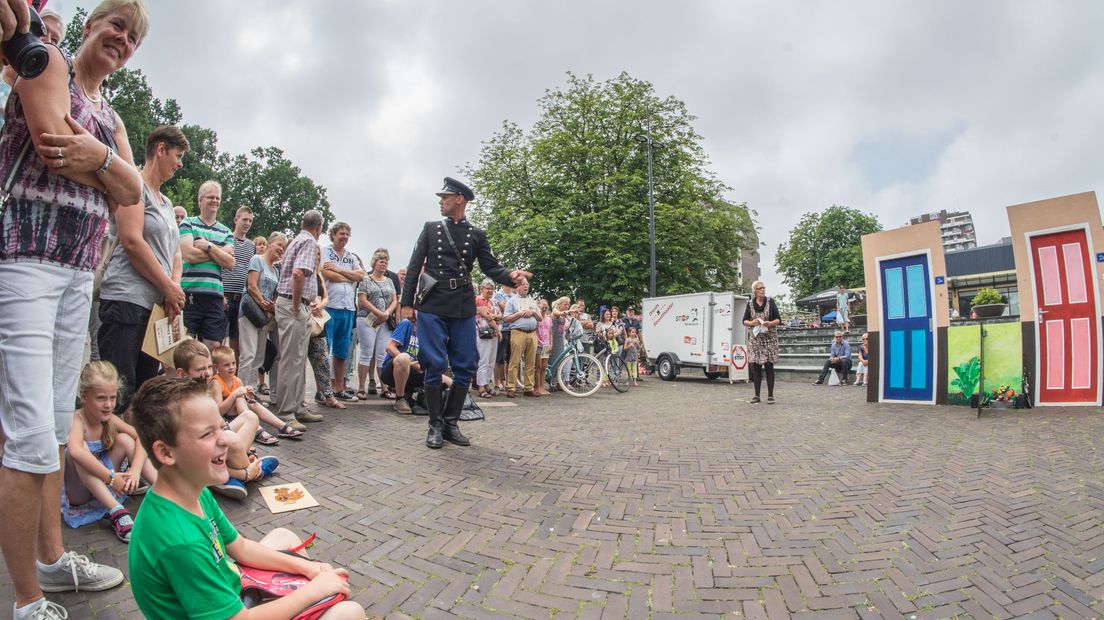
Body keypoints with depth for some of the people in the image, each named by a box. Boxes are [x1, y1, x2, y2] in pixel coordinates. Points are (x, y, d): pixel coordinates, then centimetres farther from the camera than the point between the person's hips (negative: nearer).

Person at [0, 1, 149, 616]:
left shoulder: (112, 117, 22)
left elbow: (133, 191, 6)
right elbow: (54, 145, -14)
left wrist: (99, 156, -11)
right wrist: (109, 163, 0)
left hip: (78, 272, 8)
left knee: (57, 426, 12)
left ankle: (52, 558, 24)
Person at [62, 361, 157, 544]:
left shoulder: (109, 418, -4)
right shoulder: (76, 420, -22)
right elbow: (75, 451, -43)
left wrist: (135, 471, -25)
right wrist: (111, 478, -40)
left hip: (101, 487, 6)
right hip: (76, 493, -6)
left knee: (124, 439, -8)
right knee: (82, 448, -32)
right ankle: (116, 512, -38)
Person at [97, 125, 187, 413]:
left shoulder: (166, 202, 23)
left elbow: (175, 253, 20)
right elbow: (132, 241, -13)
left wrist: (175, 287, 1)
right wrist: (170, 289, -9)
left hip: (159, 306, 8)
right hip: (127, 301, -8)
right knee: (119, 392, -10)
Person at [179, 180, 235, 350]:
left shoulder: (225, 231, 16)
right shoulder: (188, 223, 5)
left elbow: (230, 263, 3)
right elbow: (189, 255, -10)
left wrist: (209, 246, -7)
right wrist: (220, 251, -3)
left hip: (215, 295, 4)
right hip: (189, 293, -3)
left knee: (214, 346, 4)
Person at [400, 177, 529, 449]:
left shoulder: (477, 235, 11)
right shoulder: (431, 228, 11)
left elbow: (491, 268, 6)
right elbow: (414, 267, 7)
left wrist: (511, 275, -16)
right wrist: (407, 302, 0)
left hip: (463, 307, 2)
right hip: (432, 306, -1)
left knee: (466, 366, 1)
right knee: (435, 365, -3)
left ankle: (451, 422, 15)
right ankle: (435, 425, 10)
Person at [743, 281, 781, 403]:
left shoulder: (770, 302, 3)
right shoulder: (750, 304, 7)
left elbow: (778, 320, 3)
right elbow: (744, 321, 10)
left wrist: (770, 323, -17)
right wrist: (751, 323, -11)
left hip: (769, 338, -1)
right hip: (755, 338, 2)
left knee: (769, 366, -3)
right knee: (755, 366, 1)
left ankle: (770, 395, 3)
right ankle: (757, 395, 9)